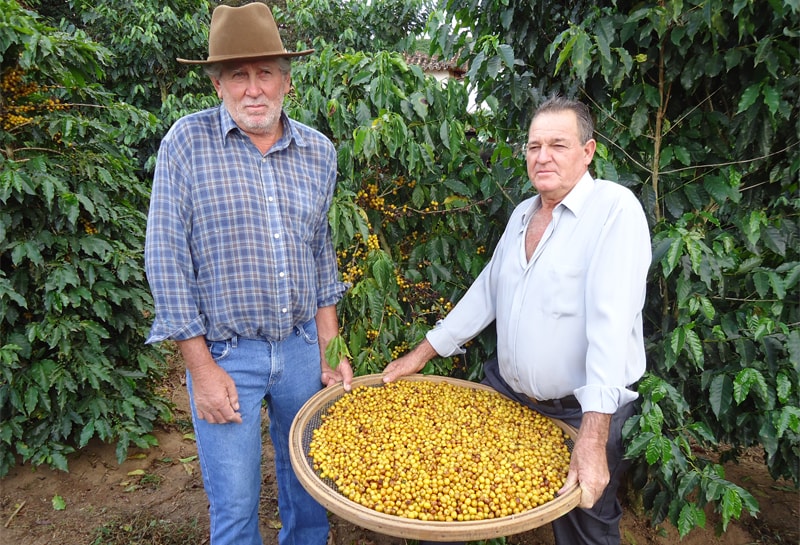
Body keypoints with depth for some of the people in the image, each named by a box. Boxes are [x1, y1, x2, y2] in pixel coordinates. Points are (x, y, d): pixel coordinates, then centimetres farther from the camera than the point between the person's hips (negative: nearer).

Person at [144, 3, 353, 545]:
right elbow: (166, 258, -9)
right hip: (225, 356, -3)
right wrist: (201, 367, -10)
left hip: (302, 346, 4)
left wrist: (330, 348, 7)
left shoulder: (319, 151, 3)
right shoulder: (187, 141, -9)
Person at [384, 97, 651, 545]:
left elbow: (612, 322, -26)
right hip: (506, 394, 6)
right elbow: (487, 290, 14)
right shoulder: (523, 213, 7)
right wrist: (423, 354, 12)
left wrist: (593, 435, -31)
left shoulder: (615, 208, -16)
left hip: (582, 413, -5)